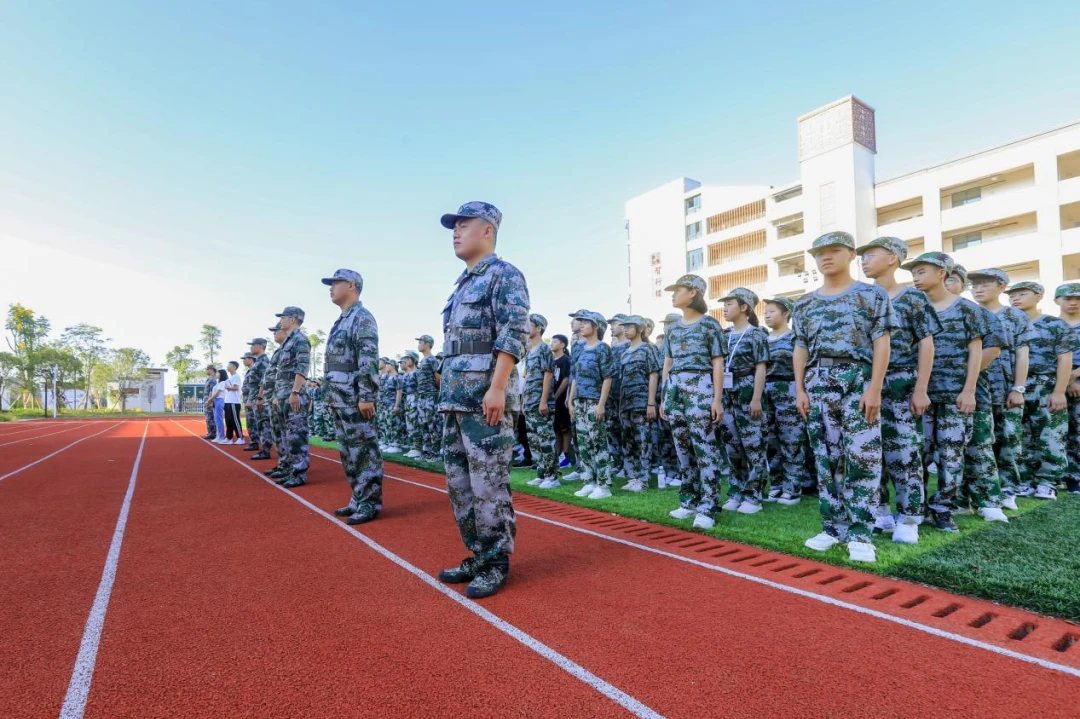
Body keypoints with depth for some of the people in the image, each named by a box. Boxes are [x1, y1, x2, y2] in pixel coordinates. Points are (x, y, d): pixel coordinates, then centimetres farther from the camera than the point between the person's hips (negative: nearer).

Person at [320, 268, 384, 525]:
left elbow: (369, 361, -18)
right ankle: (358, 499, 22)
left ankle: (370, 503, 3)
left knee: (364, 452, -4)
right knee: (348, 453, 14)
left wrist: (366, 396, -23)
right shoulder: (340, 321, 20)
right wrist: (329, 395, 21)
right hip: (339, 400, 10)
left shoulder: (362, 318, -9)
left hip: (355, 400, -10)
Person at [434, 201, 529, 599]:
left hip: (485, 398, -9)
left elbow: (514, 334, -16)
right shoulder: (462, 283, 22)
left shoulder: (504, 274, -5)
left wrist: (497, 388, -24)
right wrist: (447, 392, 20)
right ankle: (478, 556, 24)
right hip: (455, 399, 10)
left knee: (488, 485, -3)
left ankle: (496, 564, 11)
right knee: (459, 484, 13)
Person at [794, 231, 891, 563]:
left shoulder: (872, 295, 4)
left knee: (861, 457, -7)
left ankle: (860, 533, 0)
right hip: (818, 383, 4)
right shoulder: (804, 304, 14)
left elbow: (881, 344, -2)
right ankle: (833, 527, 15)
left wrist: (874, 387, -11)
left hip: (858, 381, -4)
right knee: (826, 458, 6)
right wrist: (800, 389, 3)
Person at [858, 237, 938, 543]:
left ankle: (908, 519, 8)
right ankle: (879, 512, 20)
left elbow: (926, 344, -5)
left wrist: (921, 389, -11)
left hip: (901, 386, -5)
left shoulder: (912, 298, -1)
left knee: (905, 452, -2)